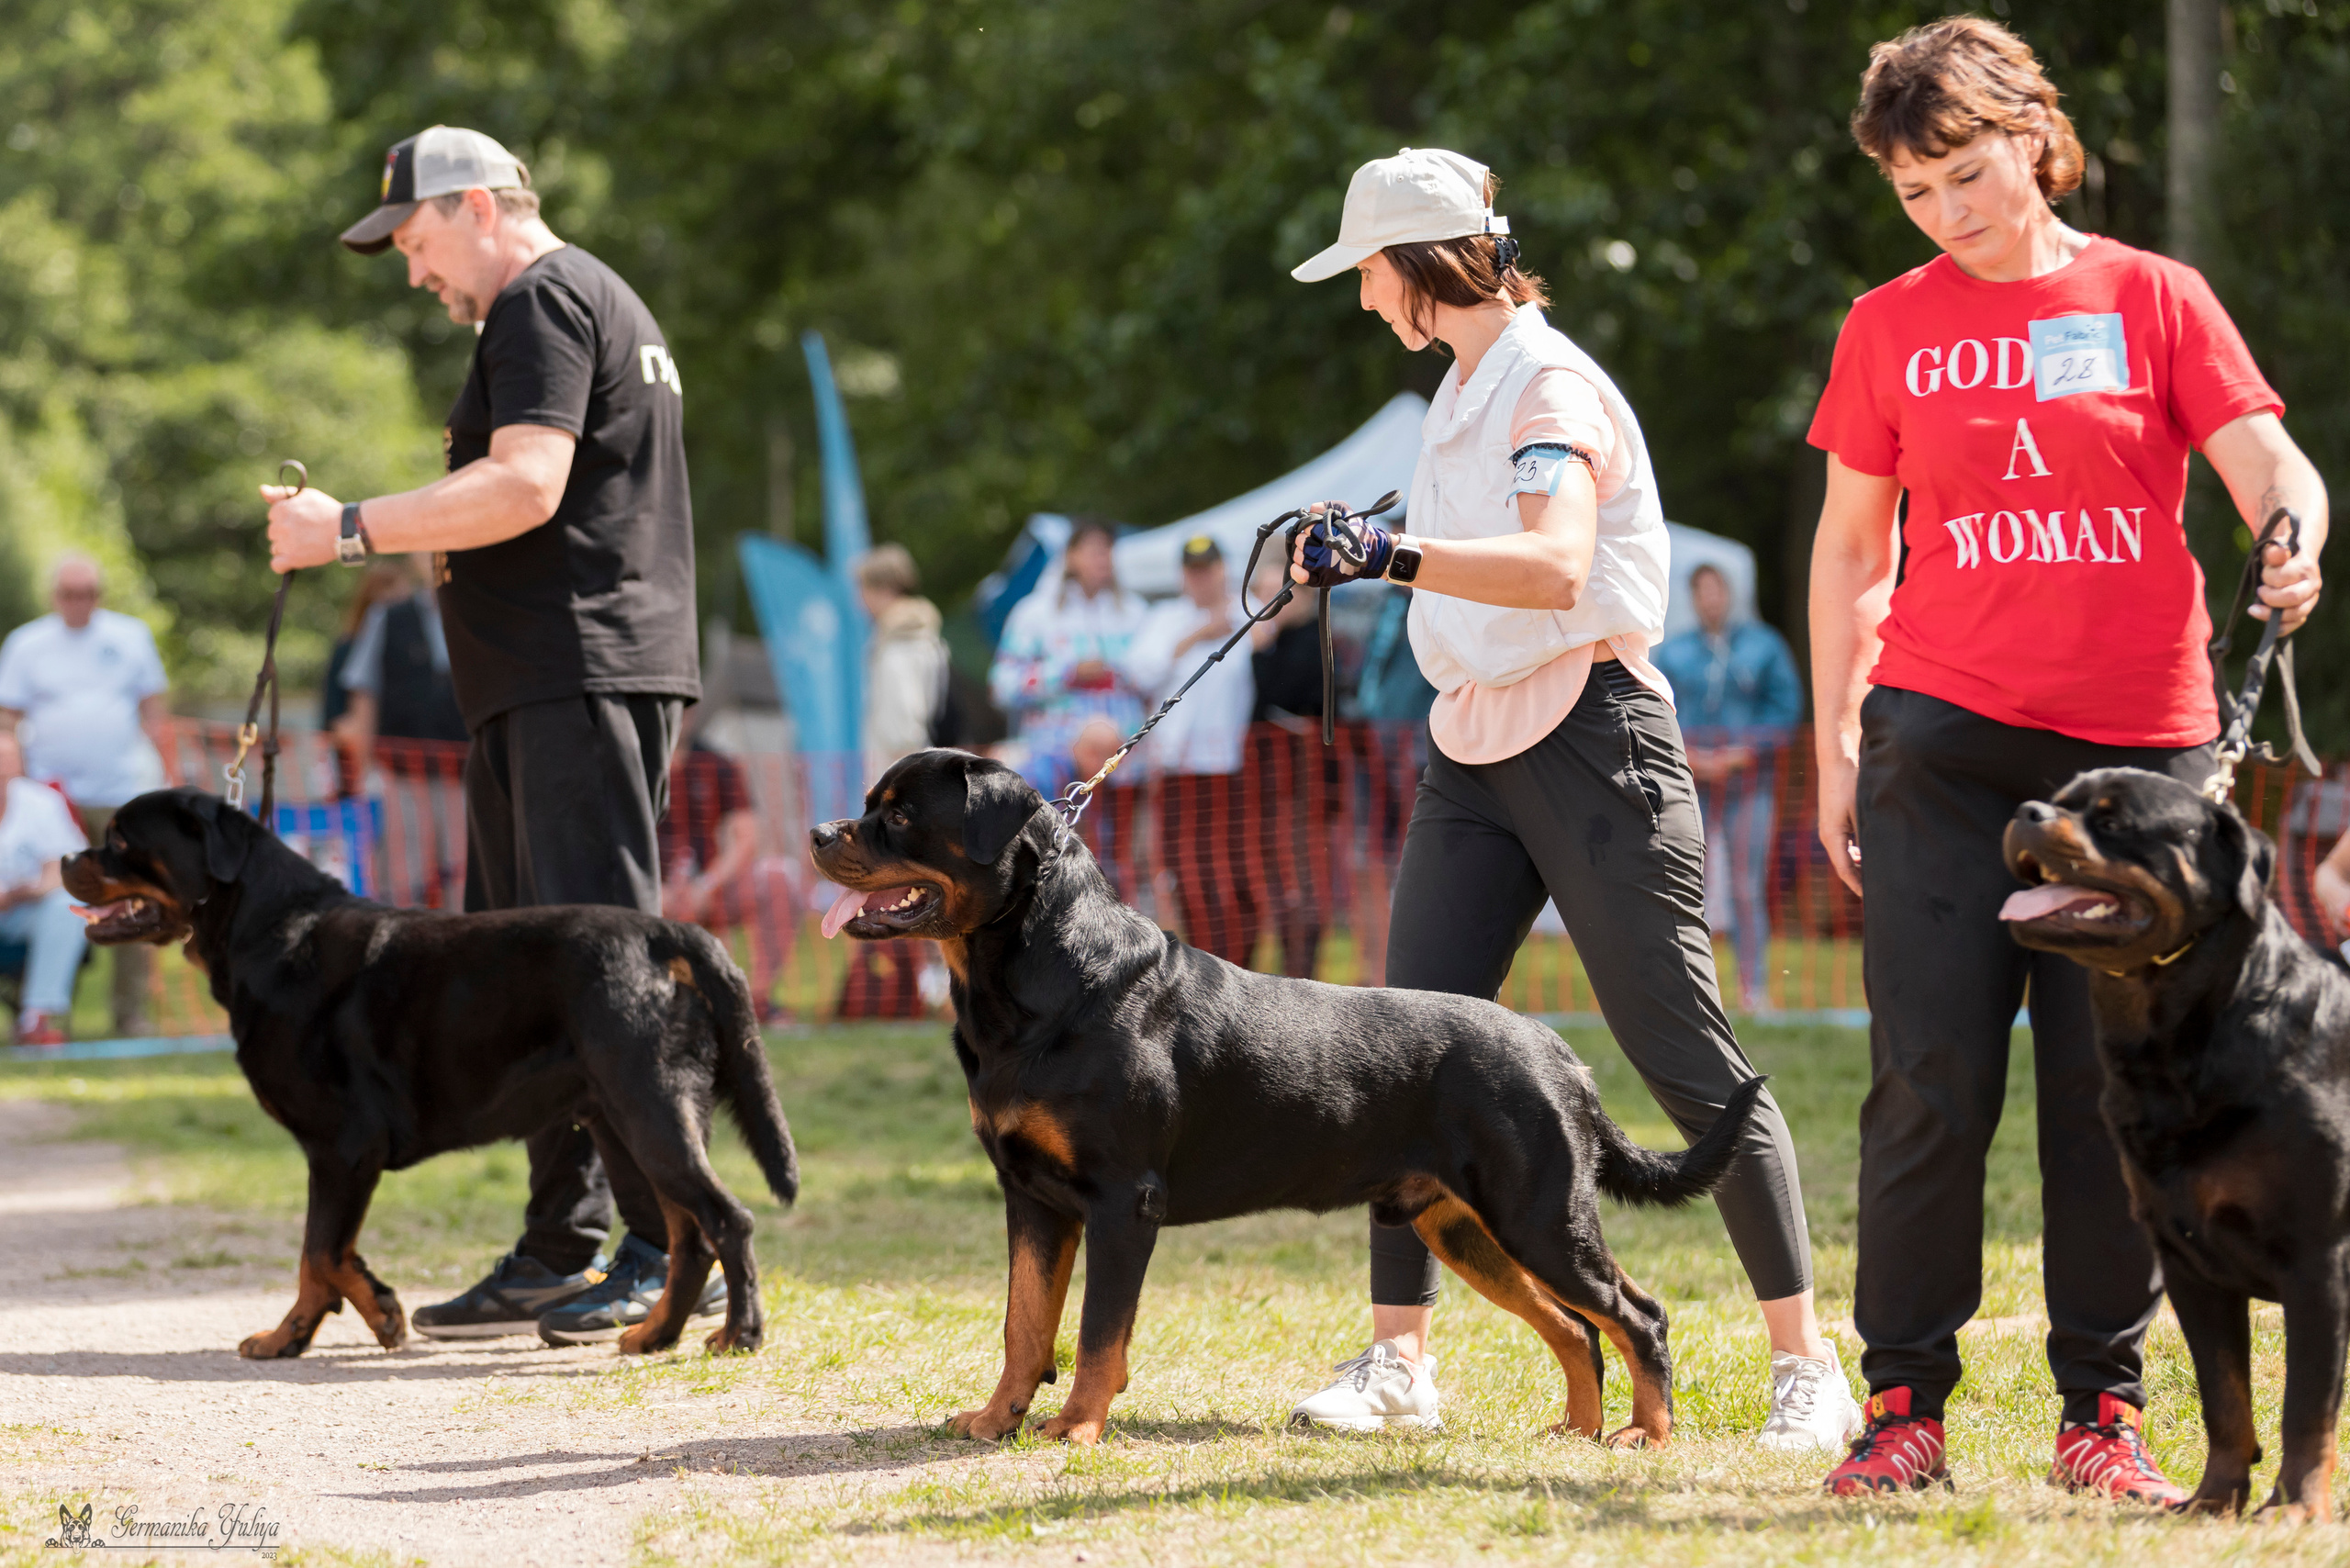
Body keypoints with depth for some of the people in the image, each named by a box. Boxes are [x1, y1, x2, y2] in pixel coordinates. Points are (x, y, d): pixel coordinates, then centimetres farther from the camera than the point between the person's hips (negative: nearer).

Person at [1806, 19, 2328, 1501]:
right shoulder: (1891, 327, 9)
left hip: (2137, 740, 0)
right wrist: (1838, 743, 7)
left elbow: (2268, 460, -3)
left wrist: (2294, 534, -25)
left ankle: (2104, 1405, 10)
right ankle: (1906, 1400, 2)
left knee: (2111, 1086, 1)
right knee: (1931, 1082, -5)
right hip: (1946, 738, 0)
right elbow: (1849, 549, 13)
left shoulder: (2154, 298, 5)